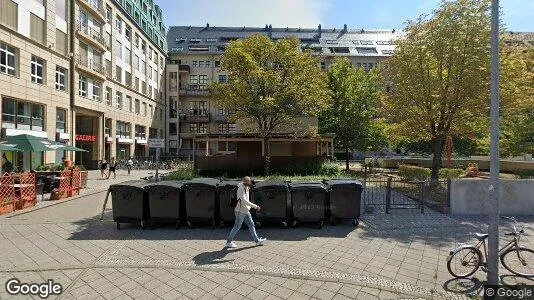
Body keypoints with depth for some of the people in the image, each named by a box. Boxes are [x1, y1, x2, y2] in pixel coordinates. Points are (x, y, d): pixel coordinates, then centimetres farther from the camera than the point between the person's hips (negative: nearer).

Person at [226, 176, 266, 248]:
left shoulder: (246, 188, 7)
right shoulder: (241, 189, -21)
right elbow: (244, 201, -29)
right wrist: (255, 206, -30)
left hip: (246, 211, 9)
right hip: (240, 211, -9)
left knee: (251, 225, 11)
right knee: (237, 227, 1)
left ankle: (257, 240, 19)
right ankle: (229, 242, 15)